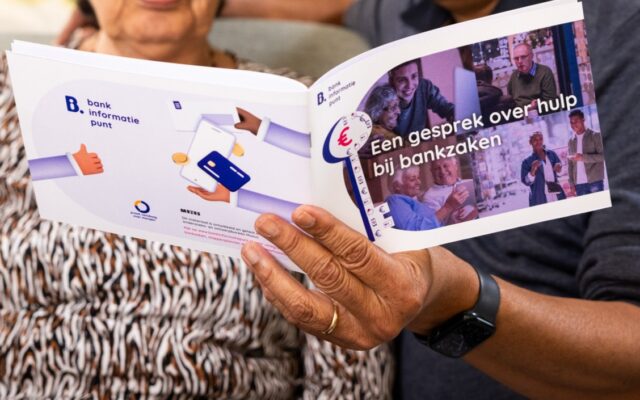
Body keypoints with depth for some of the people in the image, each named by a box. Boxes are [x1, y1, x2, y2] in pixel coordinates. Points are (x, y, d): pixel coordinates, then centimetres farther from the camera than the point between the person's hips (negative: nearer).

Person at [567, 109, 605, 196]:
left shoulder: (595, 136, 3)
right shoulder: (571, 141, 16)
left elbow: (602, 156, -5)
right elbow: (570, 164, 16)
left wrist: (583, 157, -17)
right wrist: (571, 182, 6)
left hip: (595, 181, -4)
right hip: (579, 183, 4)